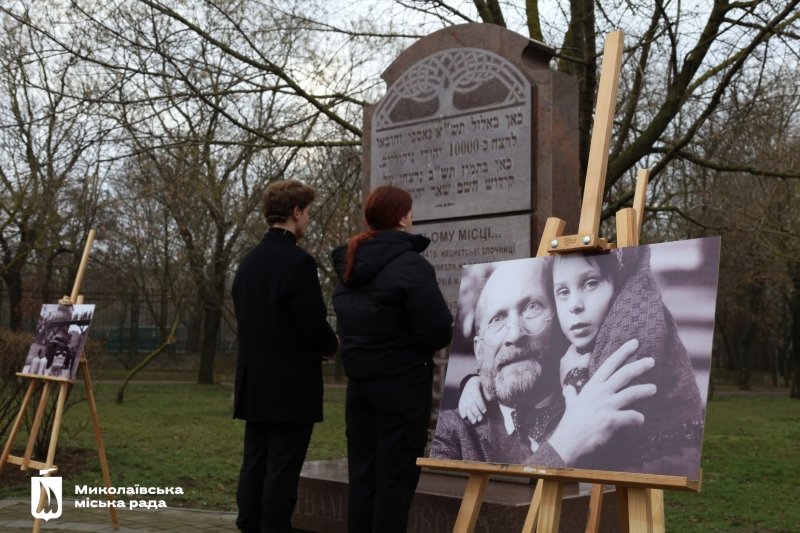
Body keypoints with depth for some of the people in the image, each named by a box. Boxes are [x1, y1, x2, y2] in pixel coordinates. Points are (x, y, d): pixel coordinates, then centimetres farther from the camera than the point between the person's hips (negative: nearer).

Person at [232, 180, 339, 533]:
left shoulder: (248, 262, 10)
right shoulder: (298, 262, -16)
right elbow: (313, 323, -19)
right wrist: (332, 345, 4)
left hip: (255, 381, 8)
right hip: (291, 385, -8)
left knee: (254, 463, 12)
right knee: (282, 469, -2)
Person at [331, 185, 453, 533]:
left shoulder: (350, 265, 8)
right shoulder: (410, 265, -16)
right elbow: (438, 331, -19)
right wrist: (428, 344, 2)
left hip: (359, 381, 7)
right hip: (403, 383, -7)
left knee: (363, 473, 13)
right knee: (397, 476, -1)